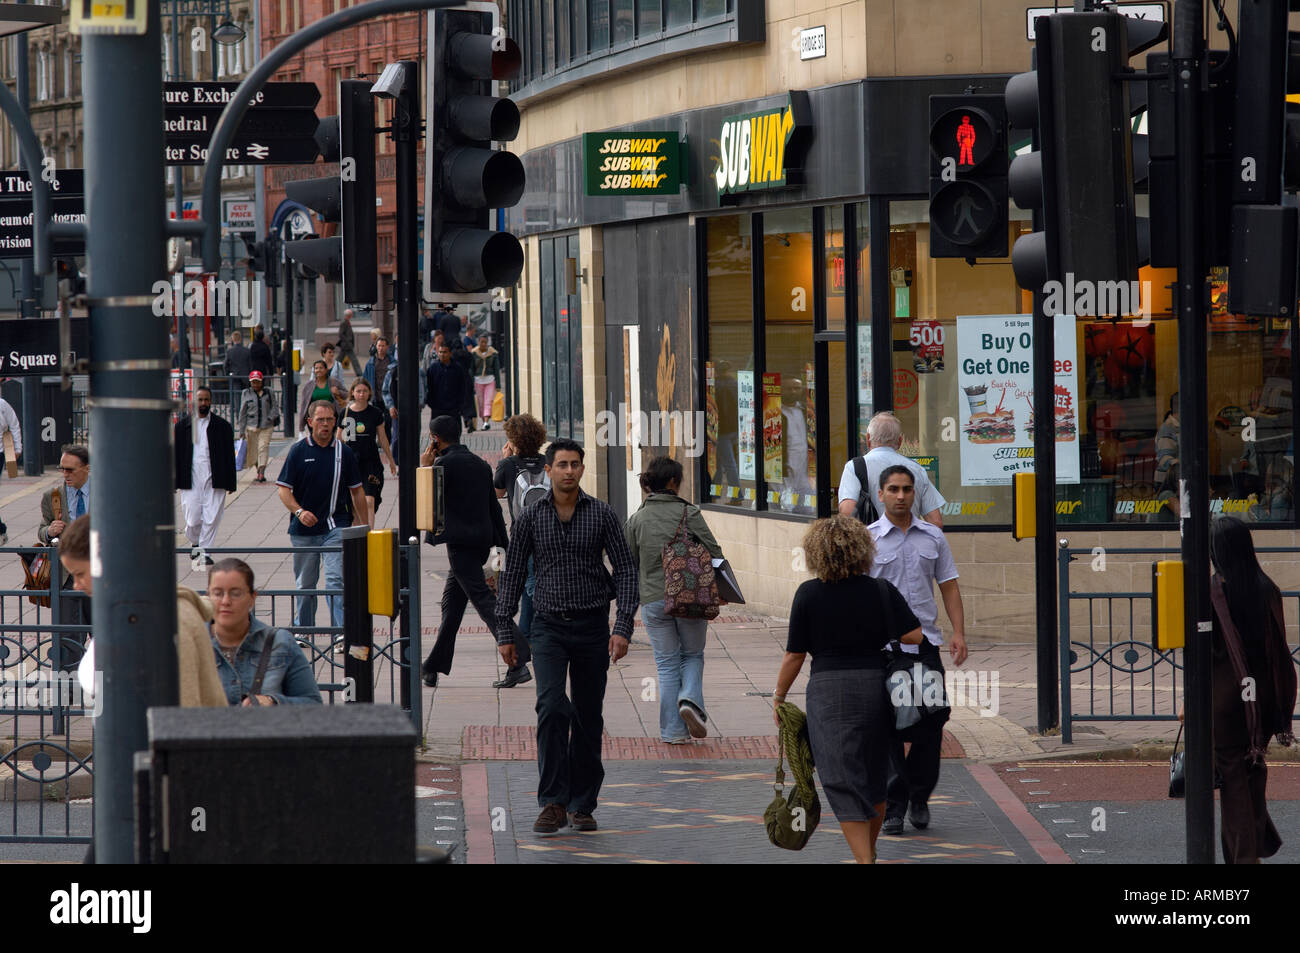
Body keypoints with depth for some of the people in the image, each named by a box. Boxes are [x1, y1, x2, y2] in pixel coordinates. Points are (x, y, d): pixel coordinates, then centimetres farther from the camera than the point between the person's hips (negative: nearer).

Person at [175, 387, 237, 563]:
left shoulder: (223, 426, 7)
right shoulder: (182, 425, 8)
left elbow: (229, 456, 8)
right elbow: (175, 454, 9)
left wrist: (230, 483, 4)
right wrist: (174, 481, 3)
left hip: (214, 481, 0)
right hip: (191, 481, 0)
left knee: (211, 519, -5)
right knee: (193, 520, -2)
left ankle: (205, 550, 6)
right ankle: (195, 543, 25)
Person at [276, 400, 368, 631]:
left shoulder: (344, 452, 5)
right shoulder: (298, 451, 0)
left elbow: (356, 491, 13)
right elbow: (284, 490, -3)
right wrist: (299, 511, -20)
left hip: (336, 527, 0)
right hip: (304, 529, 1)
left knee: (336, 579, -14)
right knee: (305, 583, 11)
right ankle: (304, 630, 28)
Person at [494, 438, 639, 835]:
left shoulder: (602, 515, 1)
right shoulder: (531, 518, 2)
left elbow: (625, 570, 1)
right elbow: (512, 575, 7)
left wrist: (623, 626, -10)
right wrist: (505, 632, 3)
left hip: (592, 627, 1)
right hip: (549, 627, -1)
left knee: (588, 718, 6)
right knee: (551, 706, -18)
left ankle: (582, 804, 17)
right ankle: (553, 803, -19)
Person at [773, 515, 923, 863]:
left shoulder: (808, 594, -5)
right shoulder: (881, 591, 0)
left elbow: (795, 655, -3)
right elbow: (915, 635, -5)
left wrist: (779, 697, 9)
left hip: (828, 691, -3)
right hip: (875, 687, 3)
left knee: (844, 783, -2)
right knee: (874, 778, 19)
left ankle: (864, 860, -12)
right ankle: (869, 852, 33)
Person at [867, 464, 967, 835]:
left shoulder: (933, 537, 10)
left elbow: (948, 586, 13)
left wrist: (958, 633, 2)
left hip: (925, 641, 3)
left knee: (932, 720, -1)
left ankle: (919, 796, 17)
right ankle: (893, 805, 5)